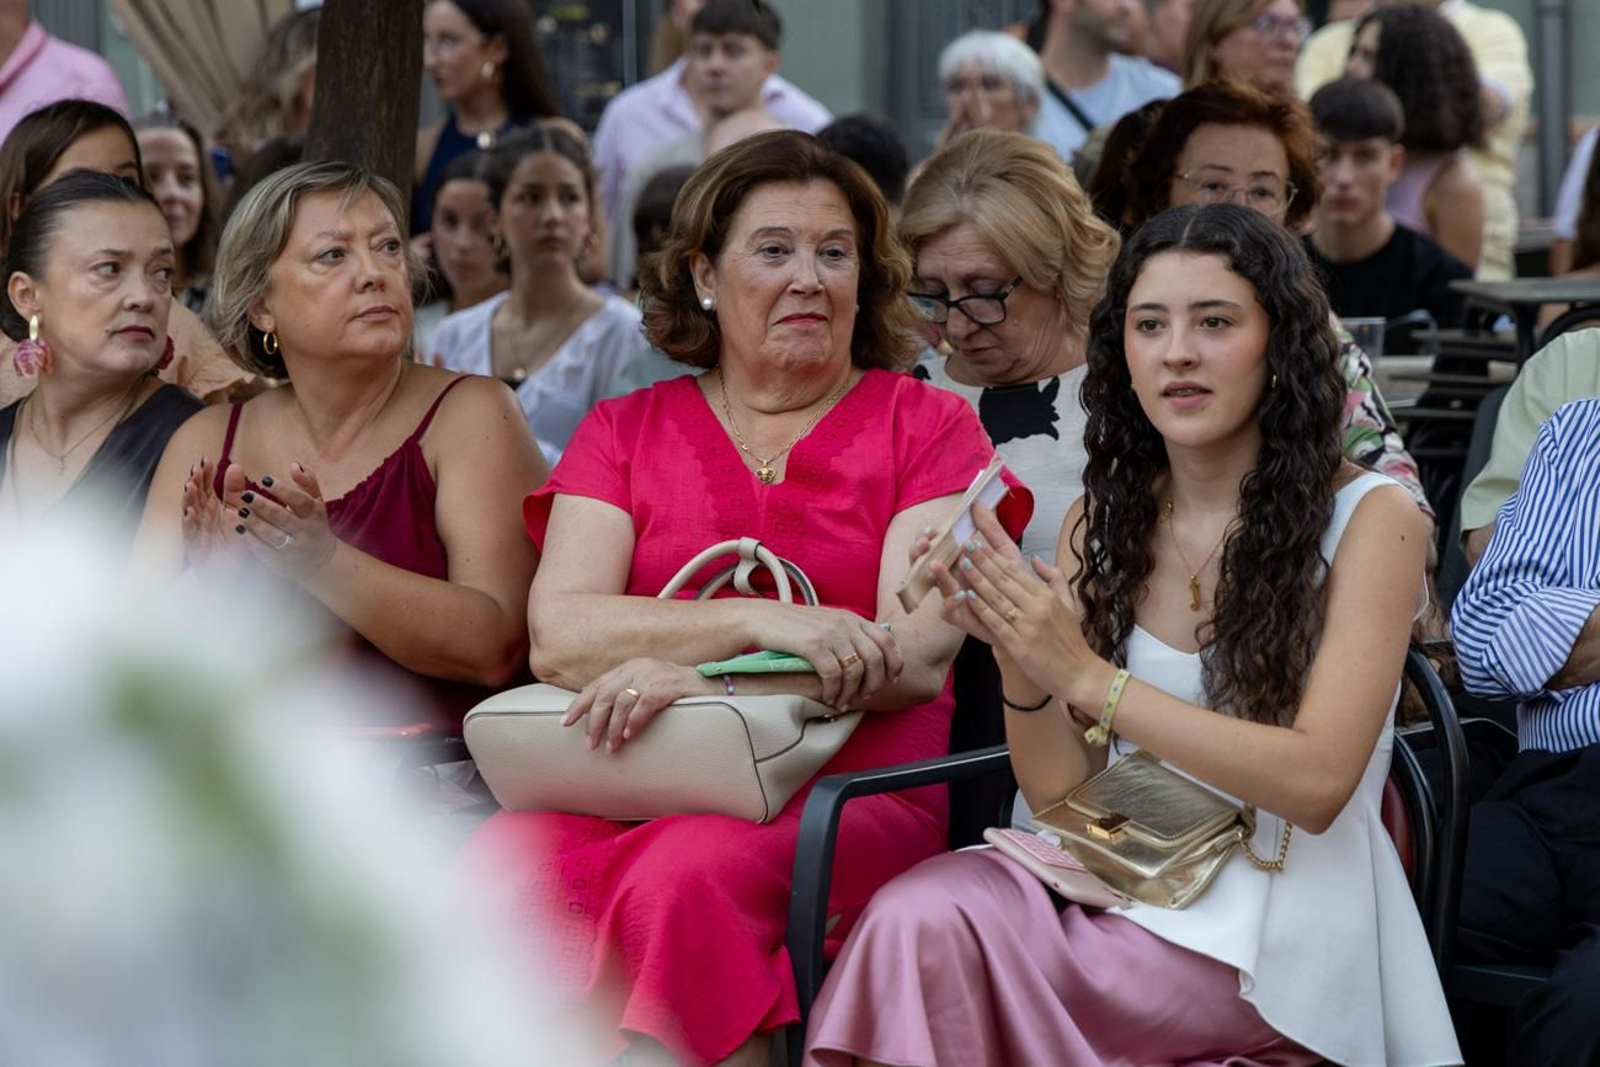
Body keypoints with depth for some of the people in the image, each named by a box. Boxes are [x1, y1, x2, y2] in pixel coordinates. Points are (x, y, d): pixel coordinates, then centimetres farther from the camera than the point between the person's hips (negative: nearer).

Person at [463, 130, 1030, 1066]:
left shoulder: (927, 428, 12)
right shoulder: (626, 432, 18)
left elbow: (917, 659, -3)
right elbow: (559, 634, 0)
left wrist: (700, 677, -16)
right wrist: (764, 622, -14)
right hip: (627, 789, 2)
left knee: (682, 878, -35)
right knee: (512, 866, -32)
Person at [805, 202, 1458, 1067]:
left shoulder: (1369, 519, -5)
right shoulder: (1104, 518, 9)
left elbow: (1316, 782, -15)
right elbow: (1060, 793, 6)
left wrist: (1087, 676, -20)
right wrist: (1016, 657, -14)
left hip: (1283, 920, -4)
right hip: (1122, 885, 5)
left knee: (929, 942, -25)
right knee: (917, 917, -27)